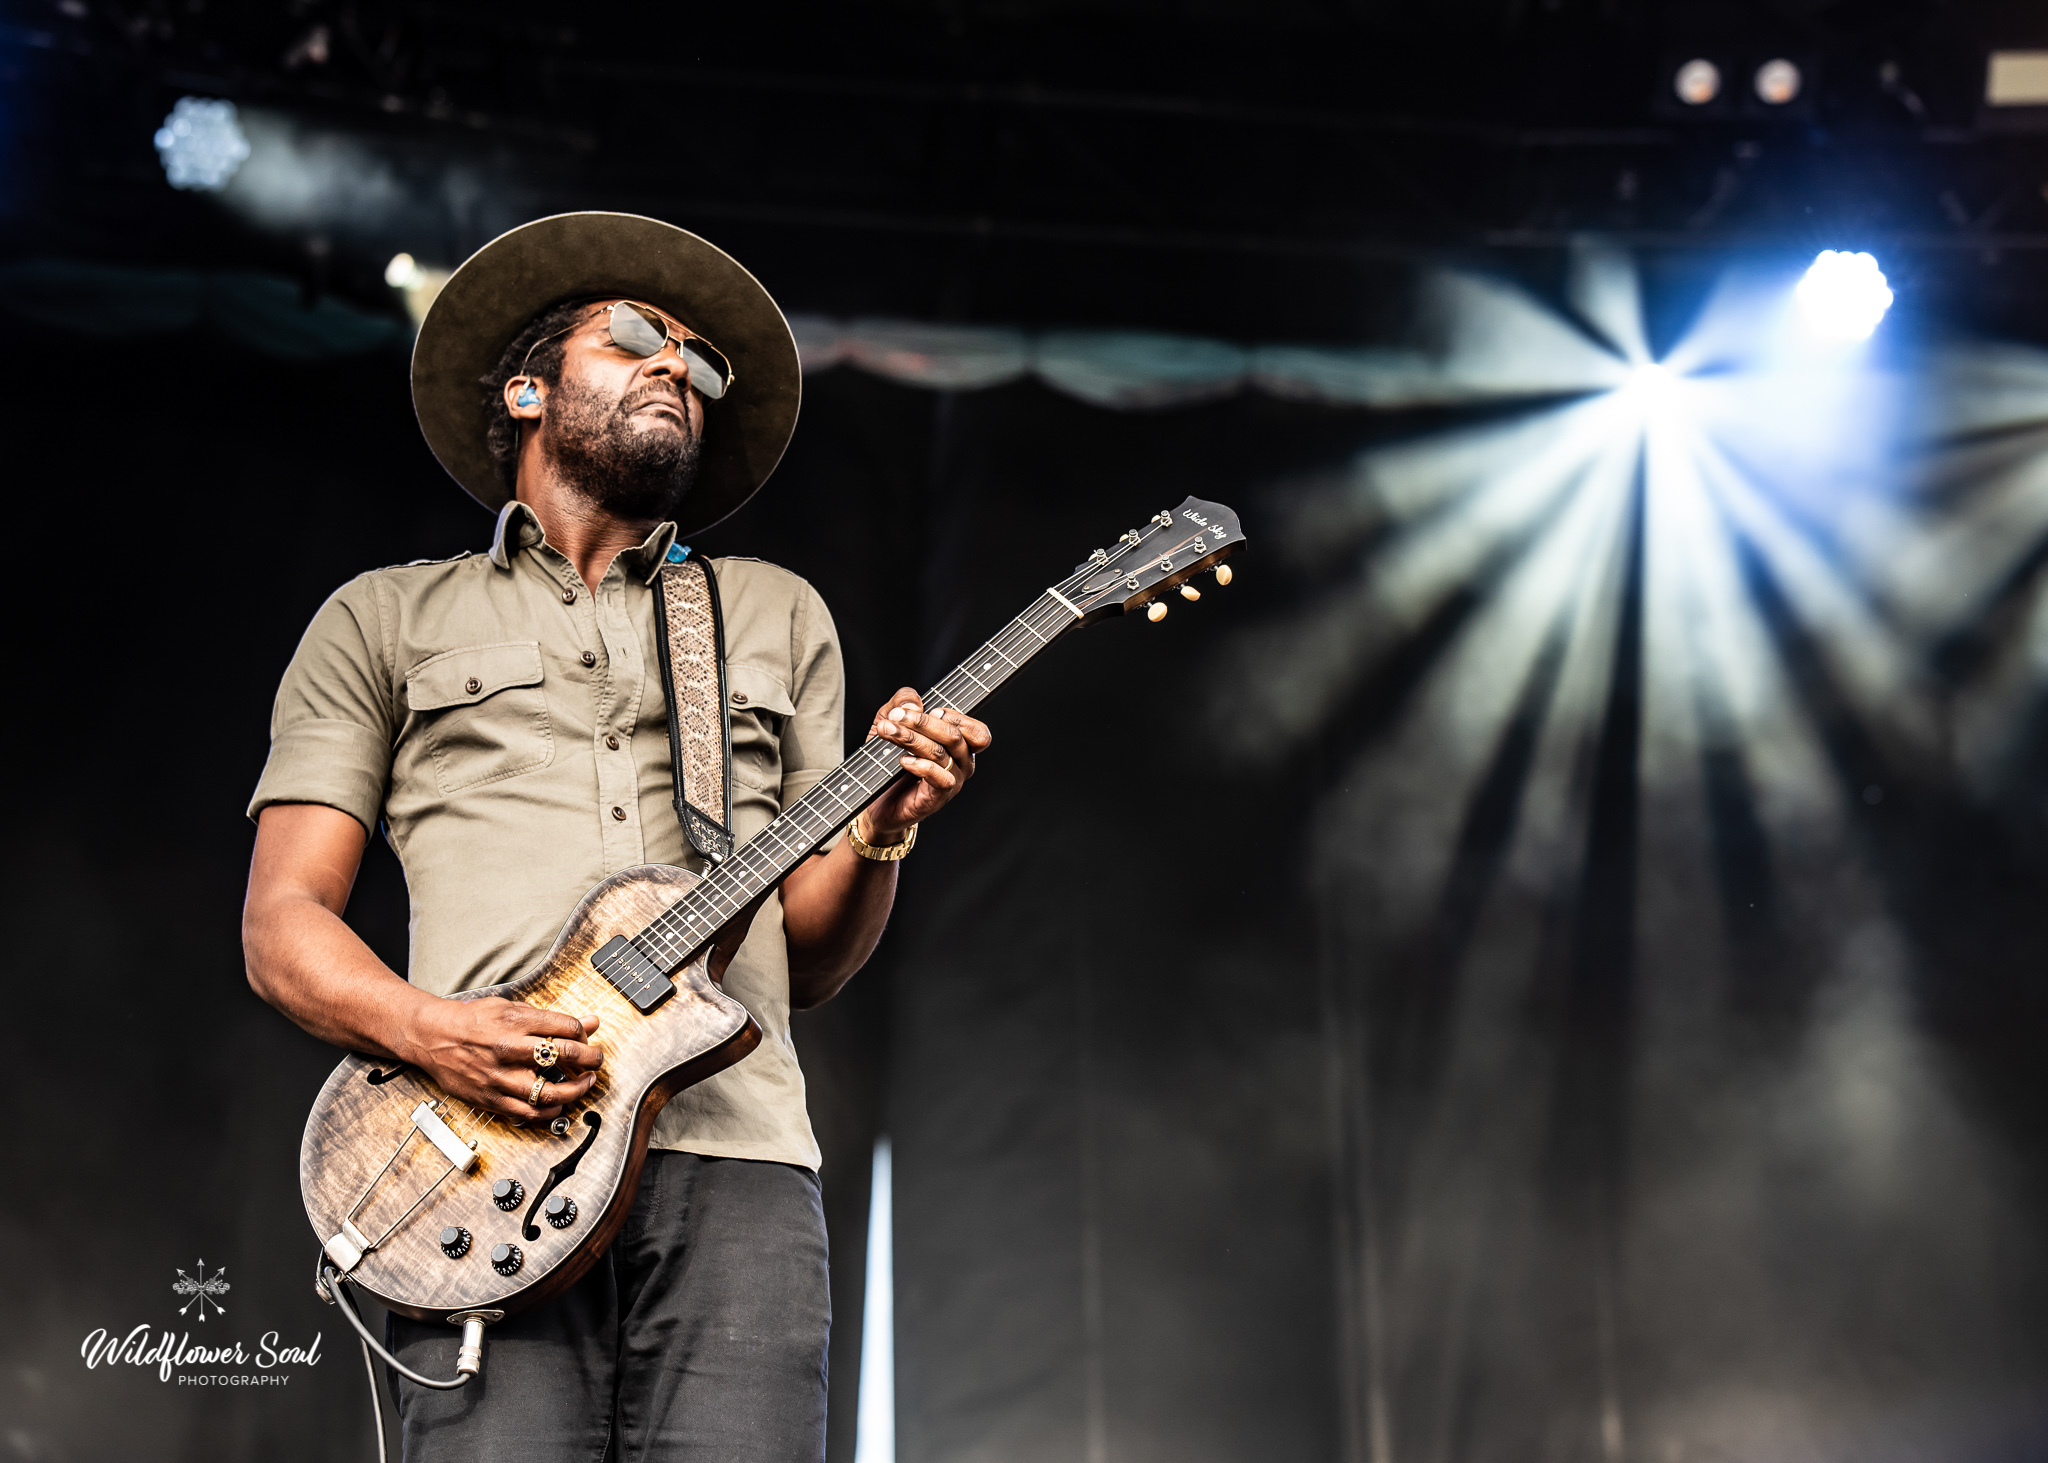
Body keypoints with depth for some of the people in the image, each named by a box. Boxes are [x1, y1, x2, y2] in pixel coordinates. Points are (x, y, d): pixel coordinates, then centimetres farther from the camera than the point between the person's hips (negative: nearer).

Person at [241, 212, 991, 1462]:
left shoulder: (780, 616, 24)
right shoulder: (384, 620, 18)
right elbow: (281, 922, 9)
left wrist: (881, 830, -1)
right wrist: (431, 1033, -10)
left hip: (736, 1165, 2)